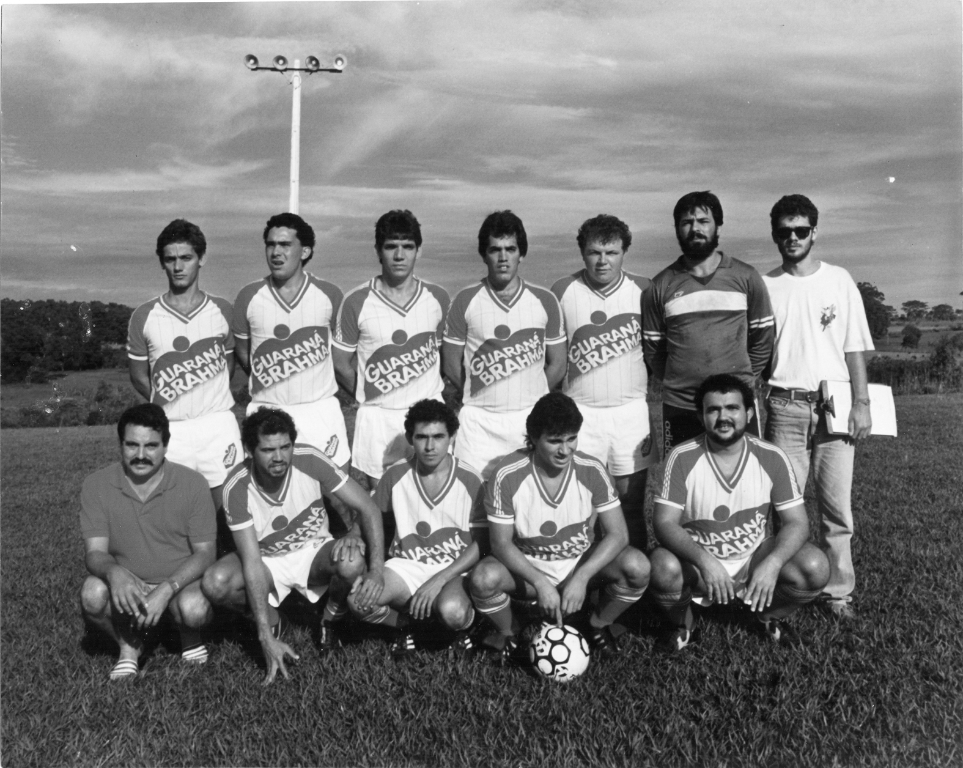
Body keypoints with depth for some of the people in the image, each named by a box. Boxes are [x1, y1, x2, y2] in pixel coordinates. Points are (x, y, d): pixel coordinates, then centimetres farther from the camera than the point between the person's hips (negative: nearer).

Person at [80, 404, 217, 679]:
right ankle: (128, 645, 1)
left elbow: (205, 553, -10)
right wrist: (114, 572, -35)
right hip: (127, 585, 2)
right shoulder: (96, 485, -7)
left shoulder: (192, 484, -11)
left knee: (194, 608, -34)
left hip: (182, 583, -1)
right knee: (92, 593, -30)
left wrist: (166, 590, -27)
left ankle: (190, 639, 4)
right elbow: (95, 552, -11)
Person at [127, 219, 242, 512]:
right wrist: (169, 407, 2)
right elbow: (138, 375, 8)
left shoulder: (222, 310, 3)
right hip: (169, 430, 0)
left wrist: (209, 399, 2)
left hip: (218, 424, 1)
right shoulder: (143, 317, 1)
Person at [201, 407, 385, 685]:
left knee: (352, 563, -34)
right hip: (267, 560, 0)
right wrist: (266, 637, -31)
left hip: (314, 550, 0)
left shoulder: (309, 459, -23)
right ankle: (274, 621, 3)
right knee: (214, 584, -29)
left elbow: (367, 507, -20)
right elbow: (252, 563, -25)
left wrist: (377, 570, -33)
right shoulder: (237, 488, -24)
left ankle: (330, 622, 0)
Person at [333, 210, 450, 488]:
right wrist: (369, 396, 7)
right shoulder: (357, 302, -7)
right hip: (378, 416, -1)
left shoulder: (437, 298, 0)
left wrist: (428, 393, 6)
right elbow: (341, 363, 2)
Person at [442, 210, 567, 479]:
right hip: (480, 419, -1)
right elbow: (451, 364, 4)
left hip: (532, 417, 1)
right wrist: (483, 396, 8)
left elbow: (557, 364, 9)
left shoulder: (544, 300, 1)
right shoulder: (466, 300, -2)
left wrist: (529, 395, 9)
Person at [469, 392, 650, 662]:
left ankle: (598, 626, 6)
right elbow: (501, 542, -16)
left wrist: (581, 578, -28)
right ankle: (509, 634, 2)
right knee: (484, 578, -33)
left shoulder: (592, 470, -16)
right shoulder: (507, 475, -20)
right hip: (527, 568, -1)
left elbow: (617, 534, -15)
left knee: (637, 567, -26)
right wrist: (541, 583, -29)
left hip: (580, 563, 2)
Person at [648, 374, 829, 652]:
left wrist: (773, 563, -31)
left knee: (815, 568, -22)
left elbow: (797, 522, -10)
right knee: (664, 568, -34)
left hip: (754, 558, 2)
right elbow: (664, 522, -20)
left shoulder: (771, 458, -10)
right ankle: (682, 625, 2)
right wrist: (704, 560, -38)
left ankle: (770, 616, 12)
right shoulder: (682, 458, -15)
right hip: (698, 561, -2)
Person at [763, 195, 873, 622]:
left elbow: (855, 347, 4)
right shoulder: (764, 285, 5)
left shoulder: (839, 280, 5)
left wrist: (861, 403, -4)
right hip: (785, 407, 0)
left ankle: (838, 591, 13)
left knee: (837, 507, 3)